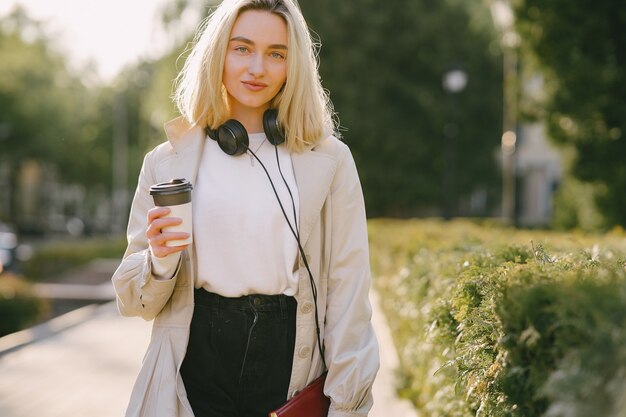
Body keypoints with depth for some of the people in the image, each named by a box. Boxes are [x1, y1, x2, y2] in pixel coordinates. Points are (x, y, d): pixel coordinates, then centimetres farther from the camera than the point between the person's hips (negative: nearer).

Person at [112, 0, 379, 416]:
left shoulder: (329, 160, -2)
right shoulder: (167, 162, 1)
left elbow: (348, 292, -2)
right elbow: (137, 302, 5)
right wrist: (160, 261, -16)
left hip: (292, 372, 0)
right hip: (196, 377, 1)